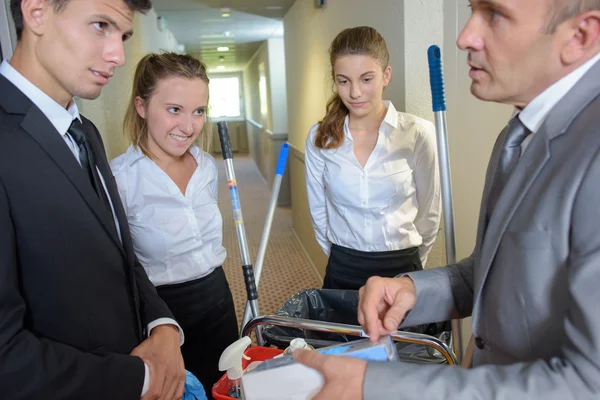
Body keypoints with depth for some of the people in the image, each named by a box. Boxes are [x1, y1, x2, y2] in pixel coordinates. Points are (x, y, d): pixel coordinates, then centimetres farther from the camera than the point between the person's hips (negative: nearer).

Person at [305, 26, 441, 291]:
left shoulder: (418, 134, -12)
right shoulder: (319, 137, -6)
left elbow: (429, 214, -1)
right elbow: (319, 211, 6)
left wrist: (406, 262, 10)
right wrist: (343, 258, 13)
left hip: (400, 270, -1)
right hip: (342, 273, 2)